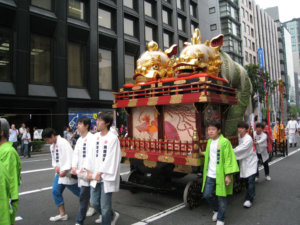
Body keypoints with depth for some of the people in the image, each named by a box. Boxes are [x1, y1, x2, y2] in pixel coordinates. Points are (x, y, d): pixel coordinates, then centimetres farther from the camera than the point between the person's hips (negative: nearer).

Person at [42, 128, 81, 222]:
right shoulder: (52, 146, 11)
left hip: (67, 173, -8)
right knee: (55, 191, 4)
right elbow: (54, 158, 17)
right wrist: (55, 166, -4)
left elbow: (70, 157, -25)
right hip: (59, 172, 9)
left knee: (78, 191, 5)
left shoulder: (63, 142, -19)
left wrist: (65, 170, -29)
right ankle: (62, 214, 17)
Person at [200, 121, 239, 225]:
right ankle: (216, 210, 39)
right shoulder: (209, 141, 10)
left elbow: (228, 159, -14)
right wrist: (203, 153, 13)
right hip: (210, 175, 6)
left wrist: (228, 175, -17)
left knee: (221, 197, 6)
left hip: (220, 175, -6)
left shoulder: (224, 142, -12)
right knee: (207, 195, 10)